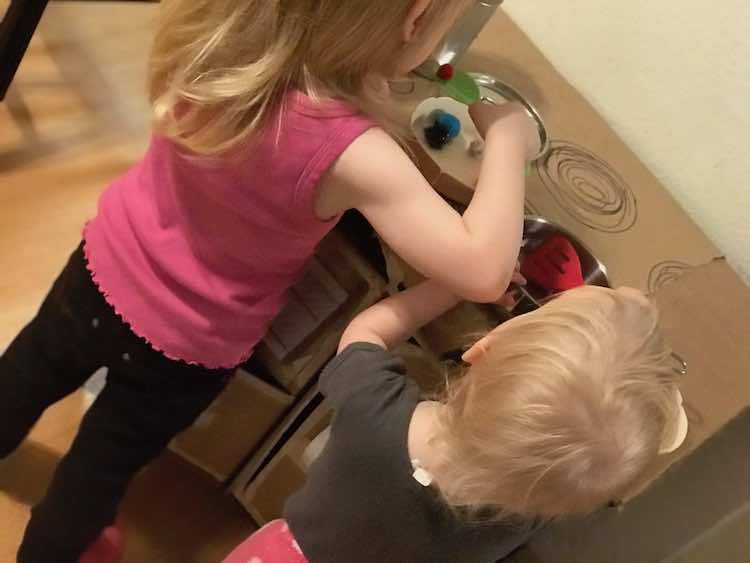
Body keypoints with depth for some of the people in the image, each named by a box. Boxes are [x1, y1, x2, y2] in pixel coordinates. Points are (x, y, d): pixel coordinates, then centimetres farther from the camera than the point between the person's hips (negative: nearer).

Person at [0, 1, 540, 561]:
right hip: (186, 344, -4)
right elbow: (483, 272, -36)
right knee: (105, 462, 27)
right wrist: (507, 138, -22)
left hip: (108, 263, 4)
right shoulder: (348, 151, -37)